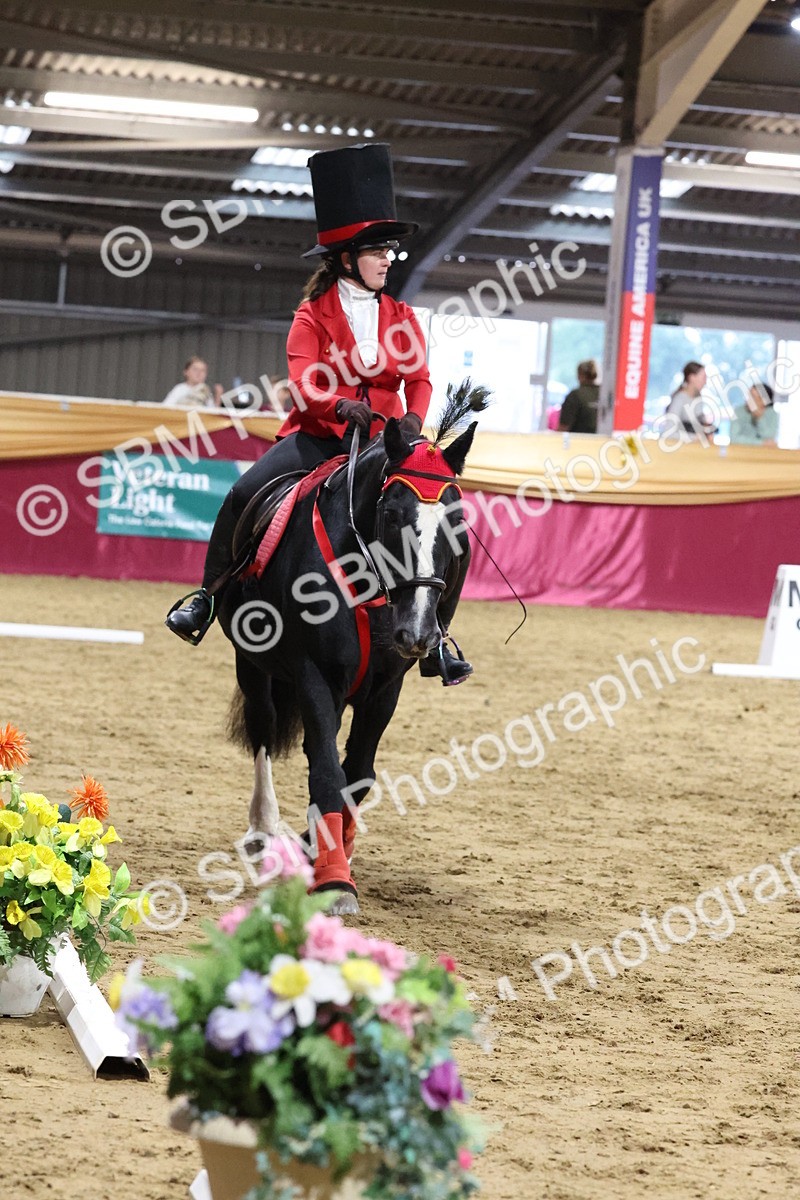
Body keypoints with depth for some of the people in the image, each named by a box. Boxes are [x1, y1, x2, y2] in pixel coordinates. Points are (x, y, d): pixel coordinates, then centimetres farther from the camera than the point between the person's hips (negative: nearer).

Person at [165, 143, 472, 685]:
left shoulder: (402, 317, 9)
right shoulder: (313, 315, -1)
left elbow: (418, 378, 2)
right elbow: (304, 380, -14)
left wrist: (413, 419, -21)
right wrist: (341, 405, -35)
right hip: (319, 435, -2)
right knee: (246, 494, -25)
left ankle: (433, 639, 1)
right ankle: (209, 596, -6)